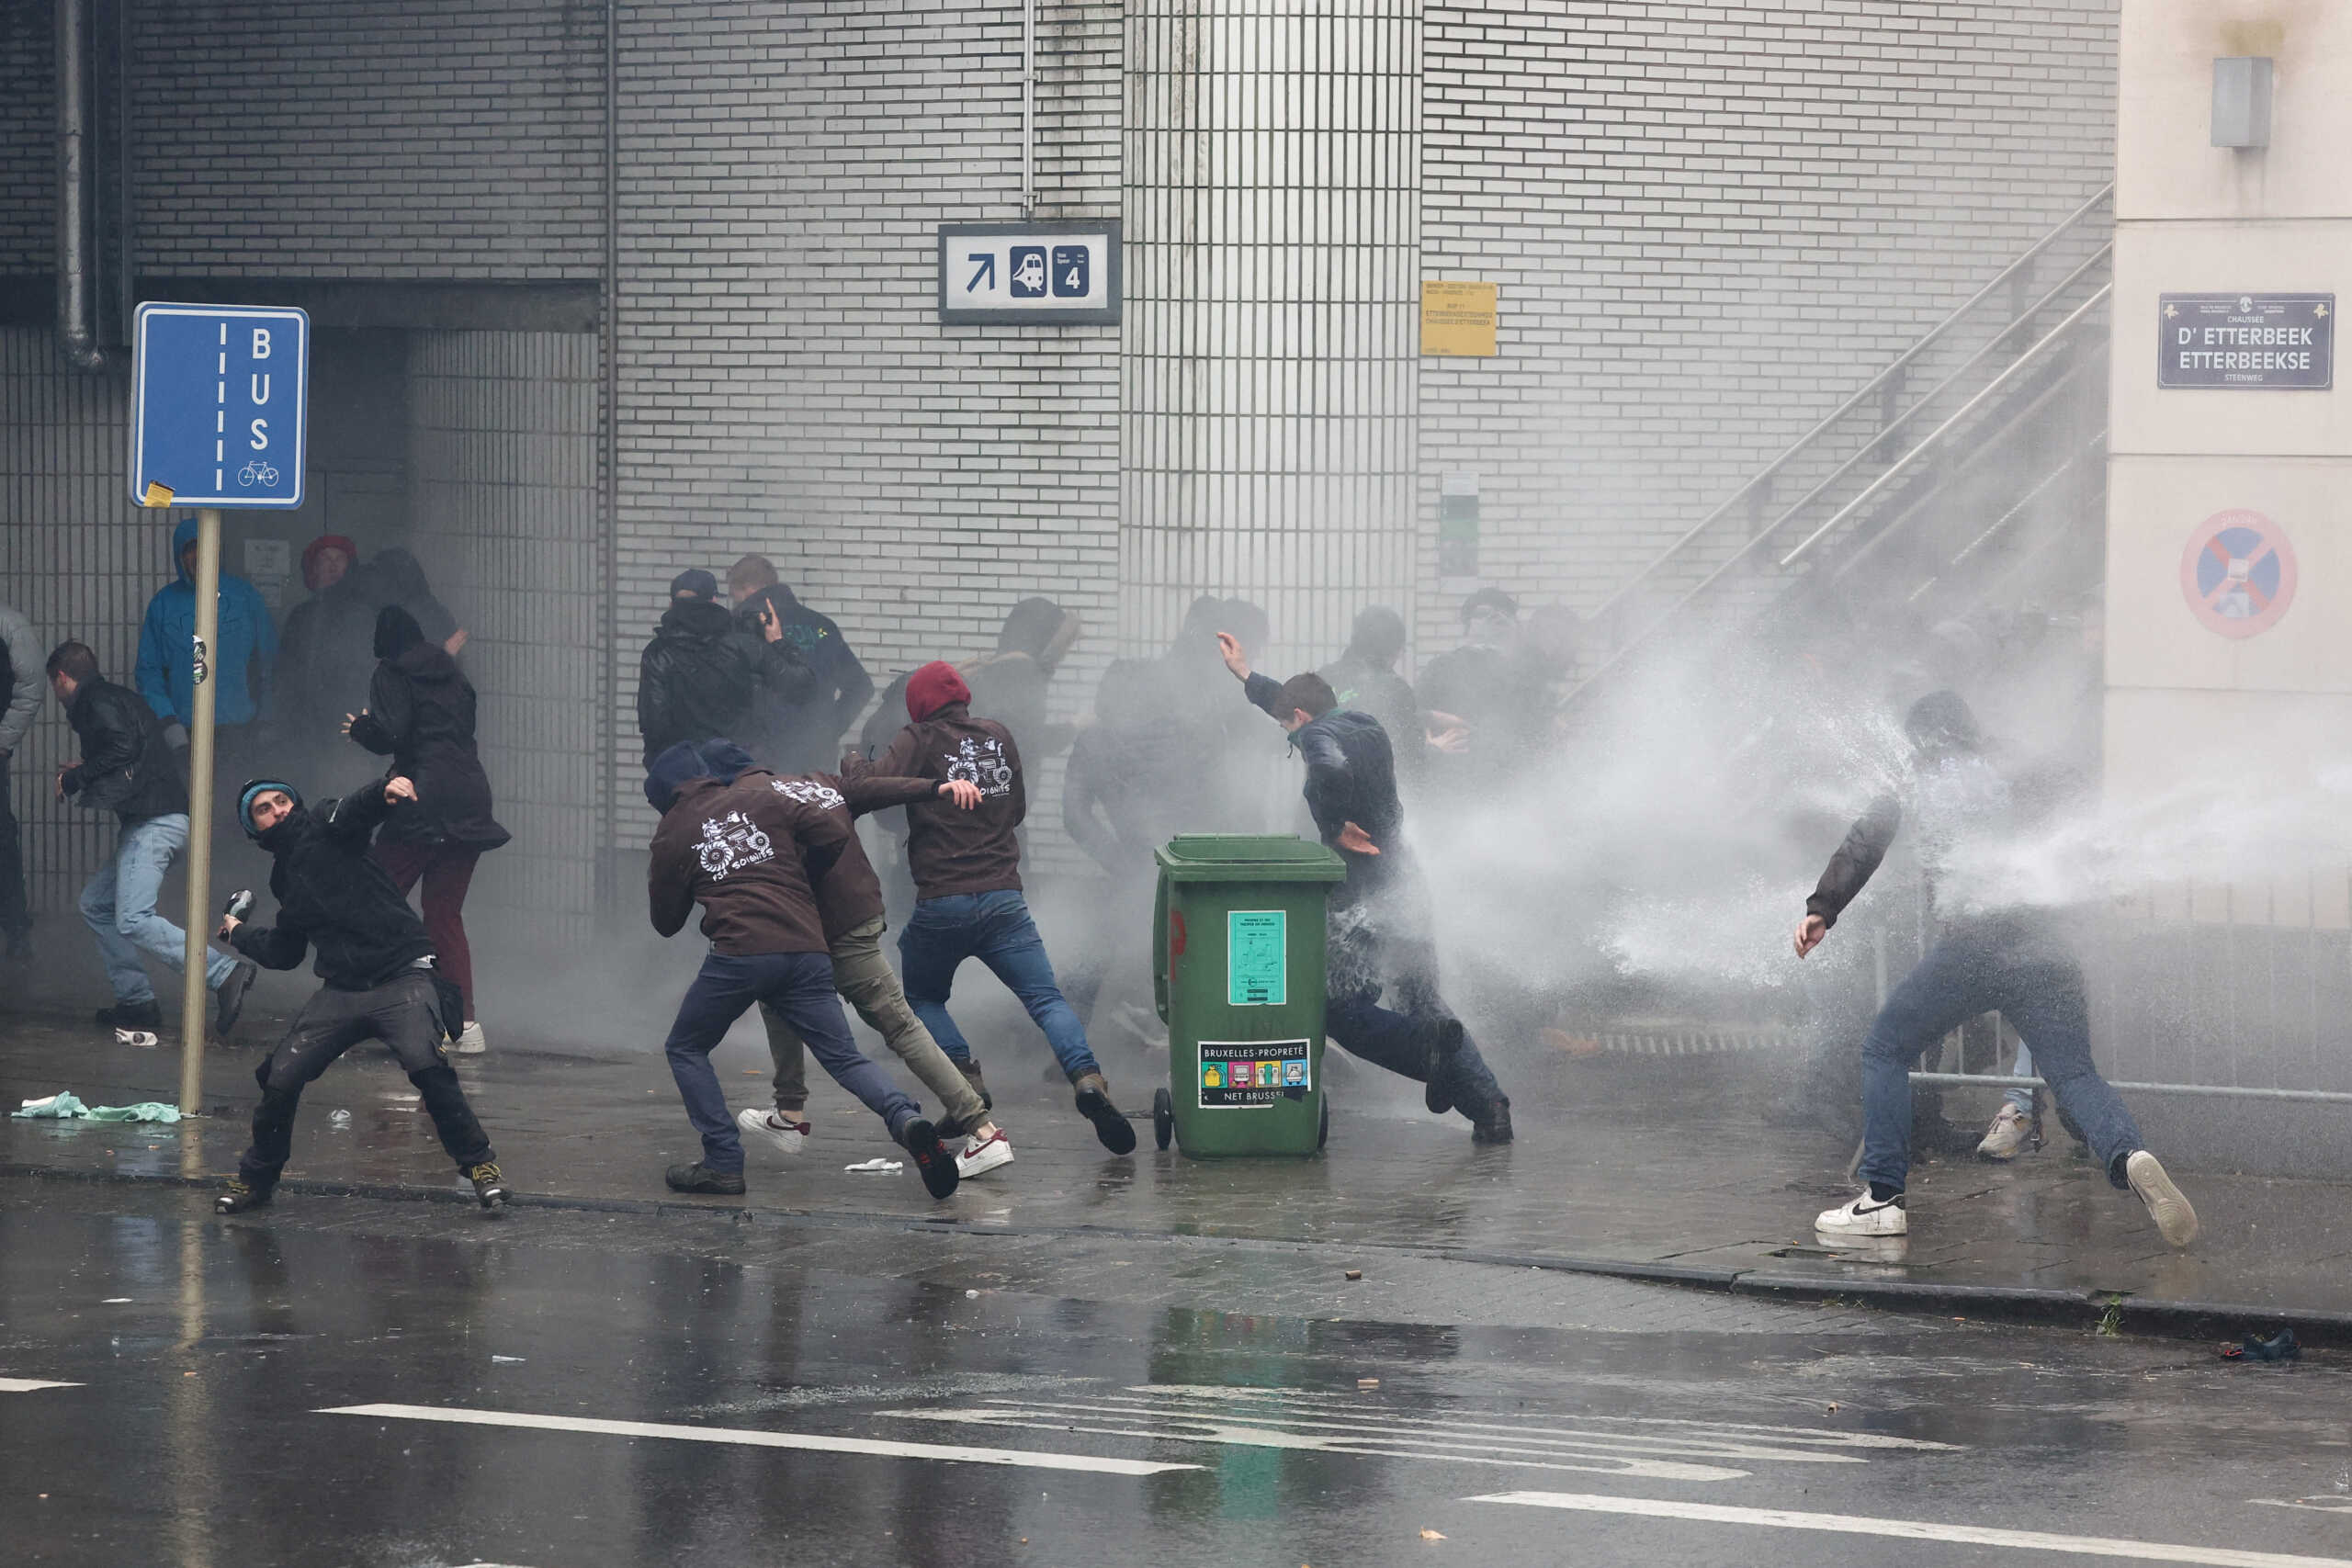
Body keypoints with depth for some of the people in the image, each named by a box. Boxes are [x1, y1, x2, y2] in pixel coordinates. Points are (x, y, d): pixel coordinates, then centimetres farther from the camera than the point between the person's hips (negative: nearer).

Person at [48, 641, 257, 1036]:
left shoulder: (97, 703, -6)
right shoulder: (120, 697, 23)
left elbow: (122, 750, -22)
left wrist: (75, 779, -10)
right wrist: (84, 774, 27)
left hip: (153, 822, -11)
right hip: (157, 821, 11)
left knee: (133, 921, -18)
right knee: (96, 903, 16)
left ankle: (225, 974, -24)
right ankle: (134, 1000, 12)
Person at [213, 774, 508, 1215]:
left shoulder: (324, 827, 1)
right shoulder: (284, 876, 19)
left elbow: (359, 810, -23)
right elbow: (285, 953, 30)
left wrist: (387, 790, -43)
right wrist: (239, 934, 38)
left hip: (402, 978, -6)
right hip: (341, 992, 6)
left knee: (427, 1067, -27)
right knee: (280, 1079, 0)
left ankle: (480, 1164, -14)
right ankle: (256, 1178, 21)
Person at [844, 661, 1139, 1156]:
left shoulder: (920, 740, -2)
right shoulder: (998, 736, 13)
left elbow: (874, 785, -16)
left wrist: (853, 766, 5)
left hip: (941, 905, -3)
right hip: (1003, 900, 3)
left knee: (922, 998, 20)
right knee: (1046, 999, 0)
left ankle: (966, 1081, 0)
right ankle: (1087, 1076, -24)